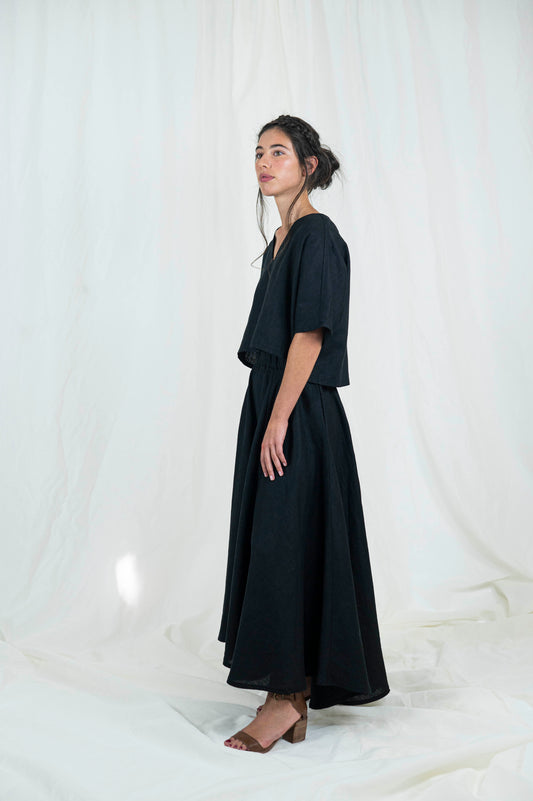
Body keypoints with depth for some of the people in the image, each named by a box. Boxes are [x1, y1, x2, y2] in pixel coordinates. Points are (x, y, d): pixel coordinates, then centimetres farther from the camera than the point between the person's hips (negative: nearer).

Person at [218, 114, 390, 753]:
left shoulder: (317, 235, -10)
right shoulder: (282, 238, 18)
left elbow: (309, 334, -18)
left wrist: (278, 420, -20)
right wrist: (268, 417, 17)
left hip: (300, 413, -10)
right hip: (270, 404, 10)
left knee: (284, 544, -7)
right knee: (273, 543, 12)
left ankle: (286, 699, 4)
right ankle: (297, 691, 23)